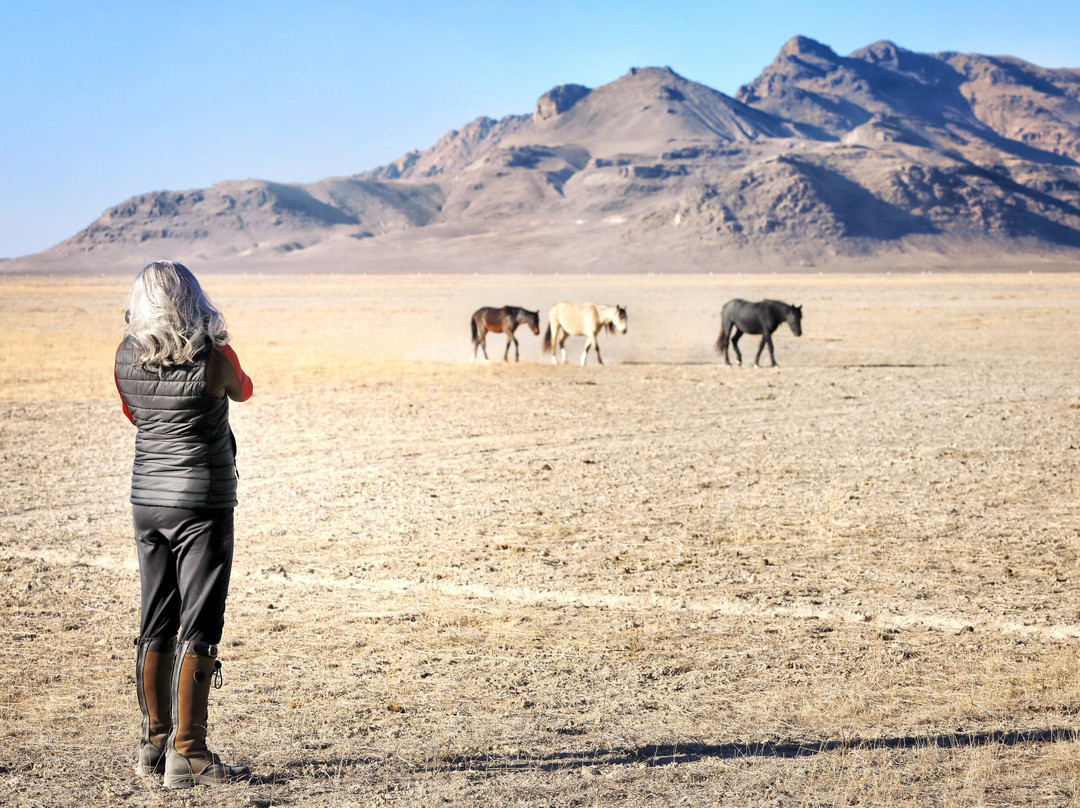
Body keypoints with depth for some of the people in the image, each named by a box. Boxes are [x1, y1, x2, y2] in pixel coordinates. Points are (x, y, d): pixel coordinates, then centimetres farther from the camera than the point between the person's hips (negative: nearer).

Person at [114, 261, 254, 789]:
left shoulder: (126, 358, -2)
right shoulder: (213, 359, -15)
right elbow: (242, 392, 9)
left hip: (147, 500, 5)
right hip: (202, 504, -5)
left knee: (156, 626, 14)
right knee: (200, 630, -3)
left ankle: (154, 743, 23)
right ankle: (187, 755, -5)